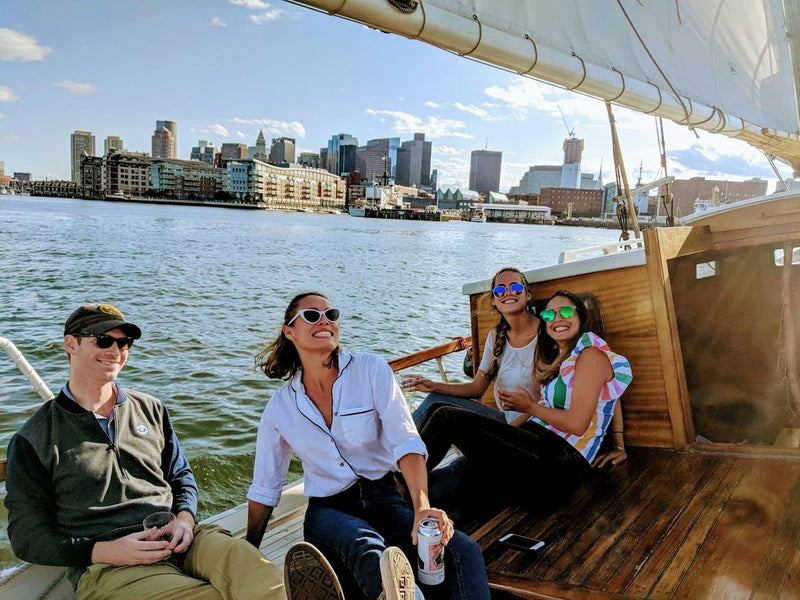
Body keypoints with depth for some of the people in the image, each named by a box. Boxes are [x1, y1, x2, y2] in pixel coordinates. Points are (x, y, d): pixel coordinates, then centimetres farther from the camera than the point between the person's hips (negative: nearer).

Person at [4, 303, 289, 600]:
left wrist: (184, 518, -1)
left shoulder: (151, 409, 18)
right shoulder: (33, 440, 6)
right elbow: (28, 536, 5)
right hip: (106, 565, -3)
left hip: (180, 539, 4)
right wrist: (105, 551, -12)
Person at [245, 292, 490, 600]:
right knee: (365, 544, -39)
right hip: (328, 510, 0)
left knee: (464, 552, -29)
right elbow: (264, 489, 12)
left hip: (384, 498, 1)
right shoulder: (279, 406, 2)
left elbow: (406, 442, -14)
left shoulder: (371, 369, -4)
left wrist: (422, 507, -29)